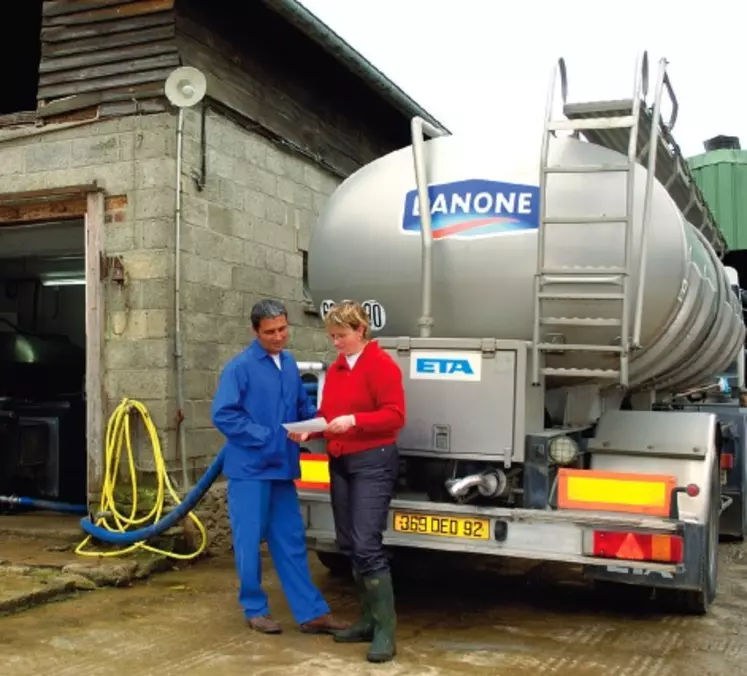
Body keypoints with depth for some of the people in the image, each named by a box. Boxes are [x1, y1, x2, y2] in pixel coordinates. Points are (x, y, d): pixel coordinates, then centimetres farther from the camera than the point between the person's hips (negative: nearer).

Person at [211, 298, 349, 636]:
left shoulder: (290, 364, 10)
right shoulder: (240, 367, -11)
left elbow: (302, 406, 18)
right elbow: (223, 415, -16)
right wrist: (266, 437, -19)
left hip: (283, 467, 6)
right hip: (250, 467, -6)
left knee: (291, 541, 10)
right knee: (250, 541, 4)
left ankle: (311, 612, 14)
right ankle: (255, 609, 19)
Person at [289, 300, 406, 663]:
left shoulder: (382, 364, -10)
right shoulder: (335, 369, 13)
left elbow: (395, 415, -15)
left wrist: (354, 421, -25)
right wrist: (310, 430, -1)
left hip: (373, 462, -8)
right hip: (339, 464, 8)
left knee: (367, 544, -13)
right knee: (348, 544, 10)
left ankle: (385, 630, -6)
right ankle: (369, 620, 21)